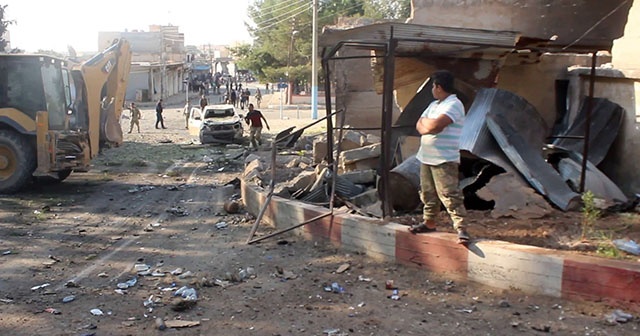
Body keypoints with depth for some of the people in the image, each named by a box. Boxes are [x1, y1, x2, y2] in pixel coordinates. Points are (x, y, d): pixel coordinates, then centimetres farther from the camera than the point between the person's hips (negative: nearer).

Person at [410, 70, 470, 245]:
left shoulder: (454, 104, -12)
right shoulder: (434, 104, 17)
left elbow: (436, 124, -25)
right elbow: (419, 125, 12)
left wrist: (425, 122, -4)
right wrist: (428, 127, -11)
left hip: (444, 160, -9)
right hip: (426, 157, 9)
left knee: (450, 195, -12)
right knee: (428, 193, 16)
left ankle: (461, 228, -10)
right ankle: (429, 222, 30)